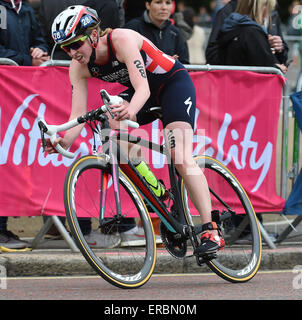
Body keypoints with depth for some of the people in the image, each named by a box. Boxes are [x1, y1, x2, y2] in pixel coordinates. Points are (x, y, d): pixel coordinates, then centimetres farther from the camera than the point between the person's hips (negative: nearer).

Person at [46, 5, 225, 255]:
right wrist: (65, 141, -38)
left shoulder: (123, 40, -31)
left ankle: (212, 232, -24)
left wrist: (131, 110, -62)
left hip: (174, 83, -7)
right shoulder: (79, 67, -13)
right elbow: (78, 114, -18)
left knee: (181, 157, -23)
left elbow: (143, 88, -40)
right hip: (143, 92, 7)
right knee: (108, 123, -21)